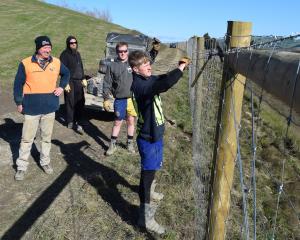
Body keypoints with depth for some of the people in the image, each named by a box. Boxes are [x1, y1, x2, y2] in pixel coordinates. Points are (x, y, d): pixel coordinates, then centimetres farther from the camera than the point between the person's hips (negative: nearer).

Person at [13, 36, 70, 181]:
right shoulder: (26, 63, -7)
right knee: (27, 139, 6)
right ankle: (21, 167, 20)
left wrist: (61, 87, 6)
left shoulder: (56, 63, 2)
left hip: (49, 107, 3)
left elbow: (66, 73, 21)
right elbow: (18, 84, -1)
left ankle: (45, 162, 30)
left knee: (47, 137, 14)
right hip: (31, 108, -2)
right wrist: (19, 102, -2)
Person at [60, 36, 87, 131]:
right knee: (70, 102, 0)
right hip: (70, 82, -5)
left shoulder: (77, 54, 16)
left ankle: (79, 122, 8)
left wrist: (83, 79, 18)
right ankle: (70, 122, 12)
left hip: (78, 81, 6)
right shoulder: (64, 54, -5)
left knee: (80, 102, 1)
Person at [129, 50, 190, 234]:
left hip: (155, 134, 10)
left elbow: (163, 79, 17)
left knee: (153, 169, 29)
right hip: (148, 138, -10)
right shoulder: (140, 85, -26)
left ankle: (149, 192, 55)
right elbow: (163, 85, -42)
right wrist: (181, 68, -30)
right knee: (148, 173, 1)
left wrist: (180, 67, -1)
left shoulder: (148, 80, 3)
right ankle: (145, 217, 15)